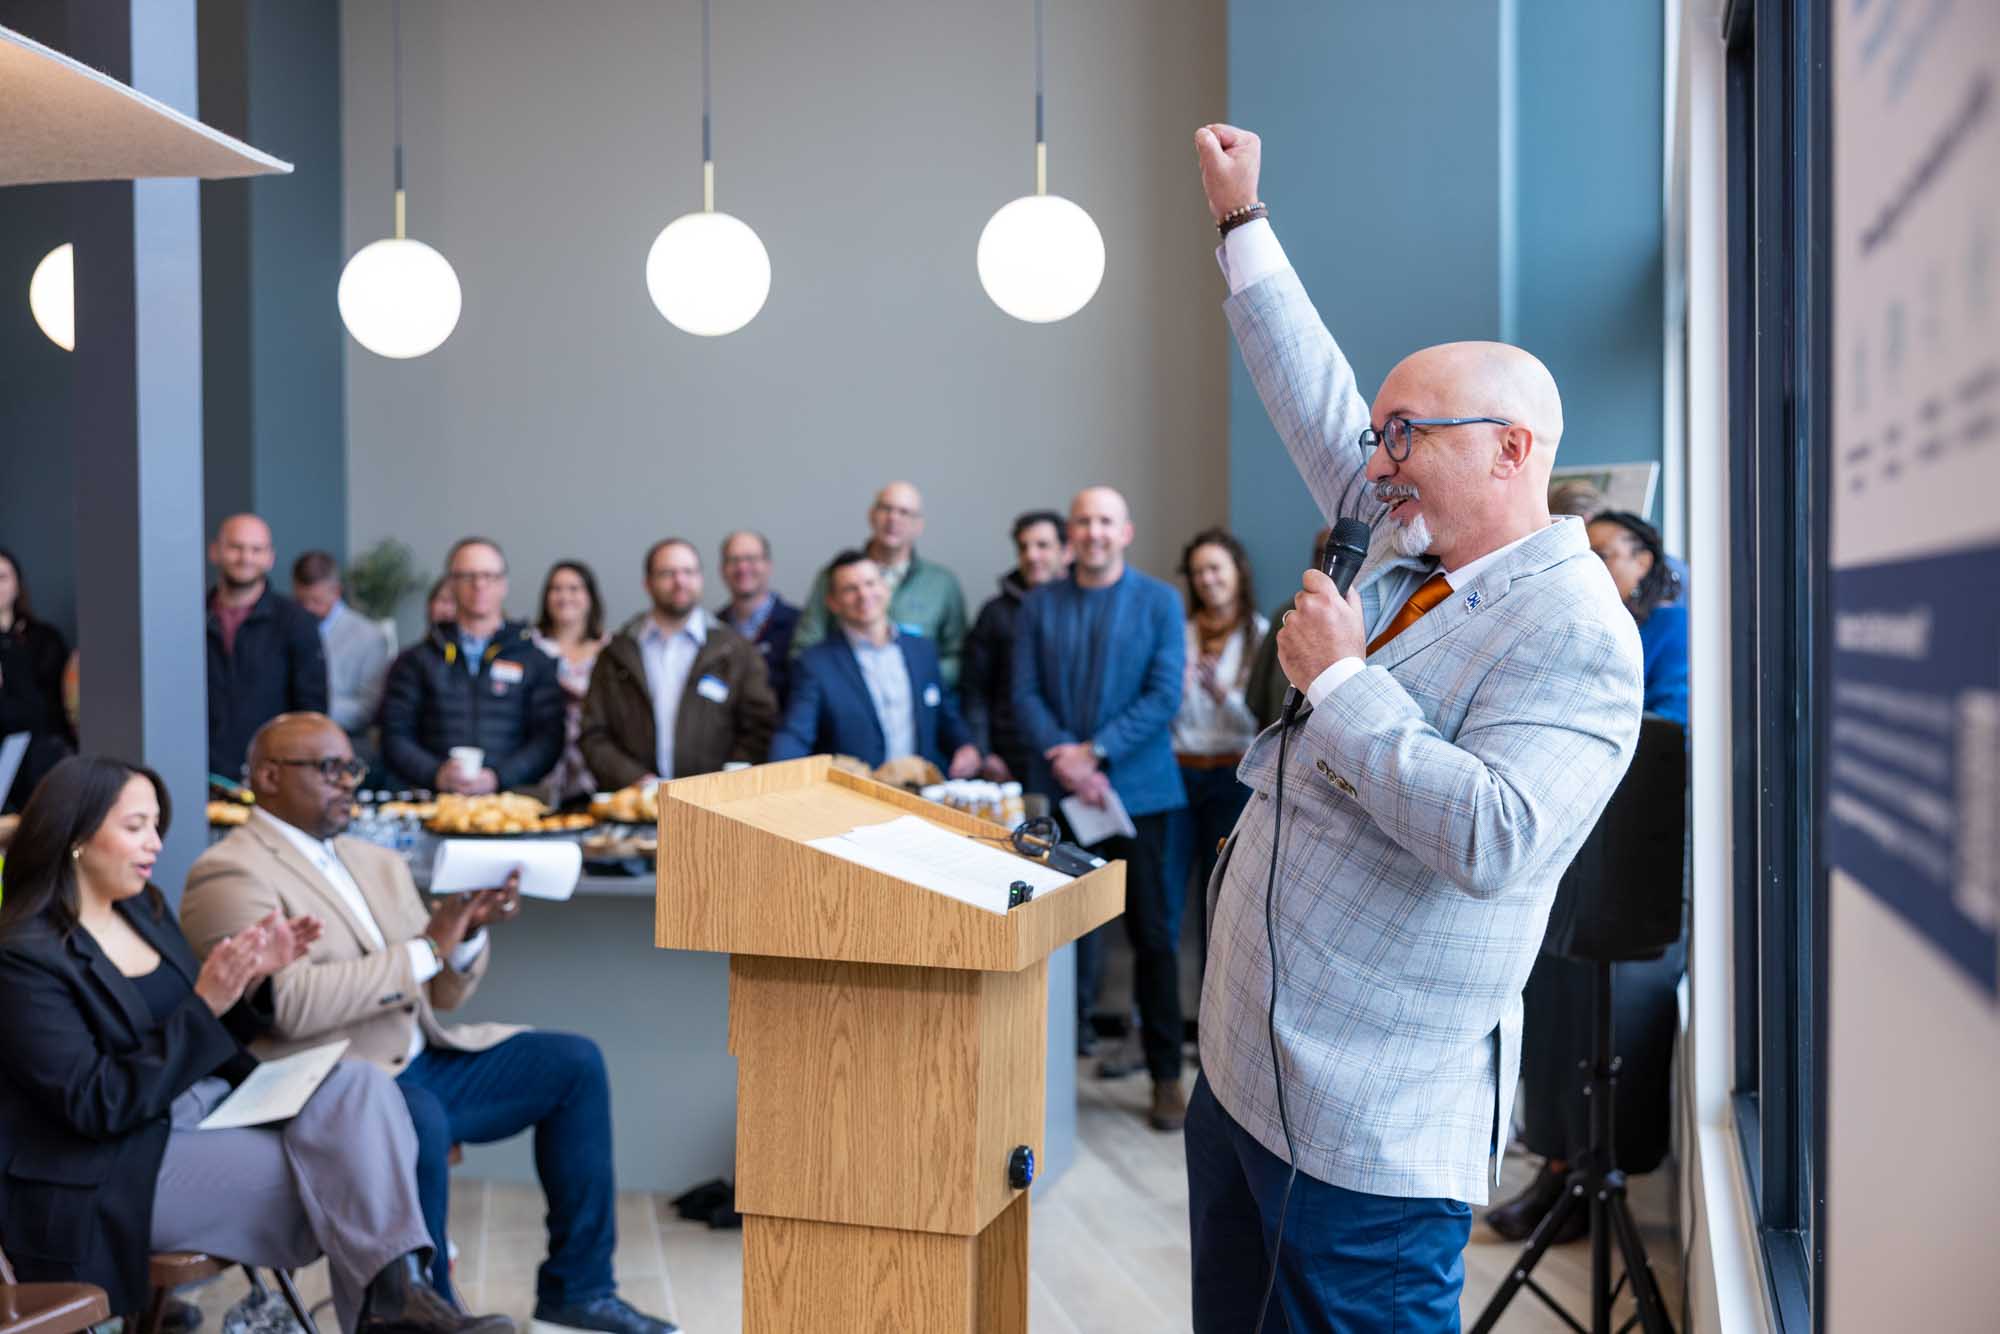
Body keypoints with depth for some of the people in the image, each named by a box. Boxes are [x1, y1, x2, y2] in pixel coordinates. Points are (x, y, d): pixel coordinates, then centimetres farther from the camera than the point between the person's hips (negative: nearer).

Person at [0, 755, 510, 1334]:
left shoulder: (143, 906, 10)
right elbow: (95, 1106, -20)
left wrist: (250, 980, -4)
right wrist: (205, 1005, -26)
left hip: (215, 1109, 7)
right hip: (118, 1168, -7)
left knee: (357, 1084, -19)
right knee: (334, 1176, -22)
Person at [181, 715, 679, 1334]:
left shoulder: (378, 863, 17)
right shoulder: (229, 875, -8)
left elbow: (442, 995, 17)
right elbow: (291, 1004, -23)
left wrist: (470, 929, -5)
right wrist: (426, 949, -19)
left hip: (422, 1062, 8)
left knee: (575, 1062, 0)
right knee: (420, 1119, -37)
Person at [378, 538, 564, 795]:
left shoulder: (536, 660, 12)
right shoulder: (414, 660, 15)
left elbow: (549, 740, 4)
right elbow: (395, 738, 9)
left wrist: (497, 778, -11)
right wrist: (437, 774, -9)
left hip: (509, 799, 0)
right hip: (433, 801, 0)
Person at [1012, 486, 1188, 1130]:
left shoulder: (1159, 602, 3)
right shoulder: (1038, 606, 8)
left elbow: (1164, 696, -6)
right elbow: (1025, 693, 2)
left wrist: (1095, 752, -14)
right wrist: (1062, 758, -14)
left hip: (1139, 788, -1)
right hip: (1060, 791, 1)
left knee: (1154, 935, 3)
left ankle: (1167, 1075, 13)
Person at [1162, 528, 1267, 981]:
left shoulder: (1261, 635, 0)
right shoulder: (1178, 632, 5)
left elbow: (1263, 718, -4)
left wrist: (1223, 693, -19)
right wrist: (1179, 684, -14)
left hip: (1233, 777, -1)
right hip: (1177, 771, 1)